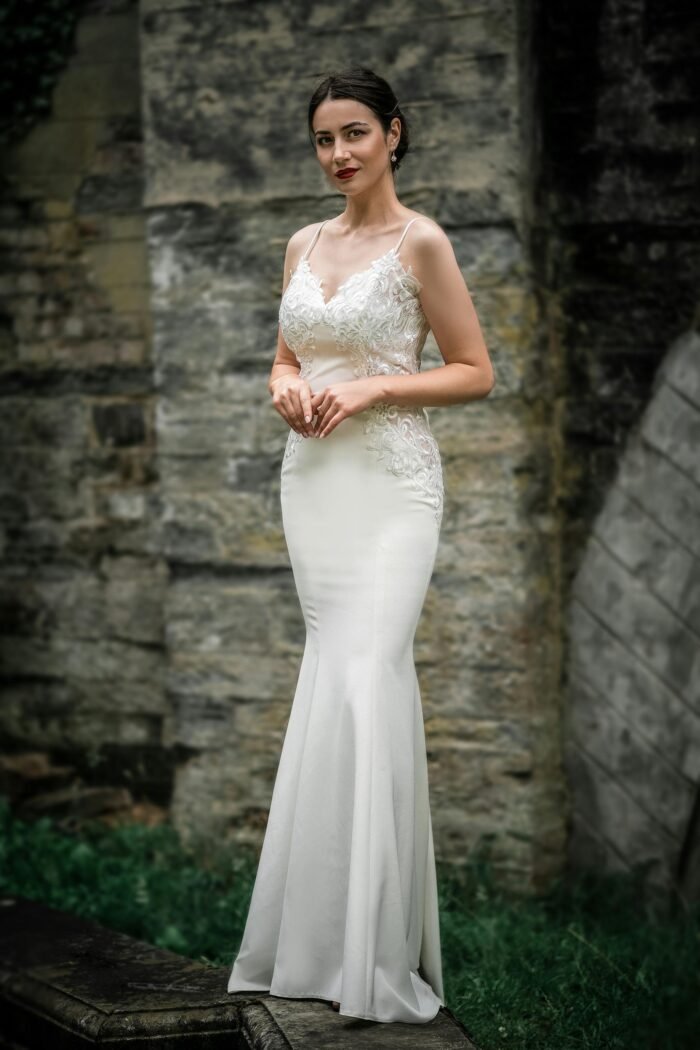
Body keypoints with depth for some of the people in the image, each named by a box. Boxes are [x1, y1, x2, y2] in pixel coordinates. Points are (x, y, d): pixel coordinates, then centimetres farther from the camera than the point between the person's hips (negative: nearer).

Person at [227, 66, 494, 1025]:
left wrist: (373, 387, -14)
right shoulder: (304, 245, 14)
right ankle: (326, 934, 16)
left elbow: (476, 372, -3)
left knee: (363, 680, -15)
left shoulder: (421, 242, -3)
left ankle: (374, 954, -10)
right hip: (312, 479, 6)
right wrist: (287, 389, 1)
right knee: (343, 676, 7)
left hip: (391, 484, -6)